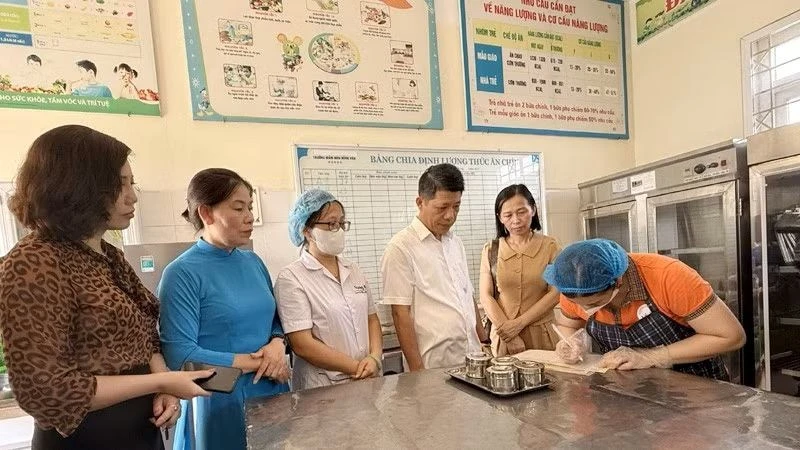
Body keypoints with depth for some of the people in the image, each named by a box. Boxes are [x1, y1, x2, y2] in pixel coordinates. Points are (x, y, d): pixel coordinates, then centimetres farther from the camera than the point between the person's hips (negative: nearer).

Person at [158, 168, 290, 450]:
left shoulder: (253, 262, 4)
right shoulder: (182, 273, -14)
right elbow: (179, 355, -20)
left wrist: (277, 344, -10)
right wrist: (255, 362, -16)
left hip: (273, 394, 6)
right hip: (219, 404, -6)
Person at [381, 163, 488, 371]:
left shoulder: (455, 243, 10)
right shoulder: (401, 247, -12)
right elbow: (400, 314, -14)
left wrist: (484, 342, 12)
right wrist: (418, 371, -15)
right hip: (434, 366, -6)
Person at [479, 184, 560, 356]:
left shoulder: (549, 246, 0)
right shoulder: (491, 250, 2)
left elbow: (556, 293, -5)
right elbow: (486, 296, -1)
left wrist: (519, 323, -11)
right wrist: (505, 327, -14)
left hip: (542, 334, 0)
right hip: (504, 335, 1)